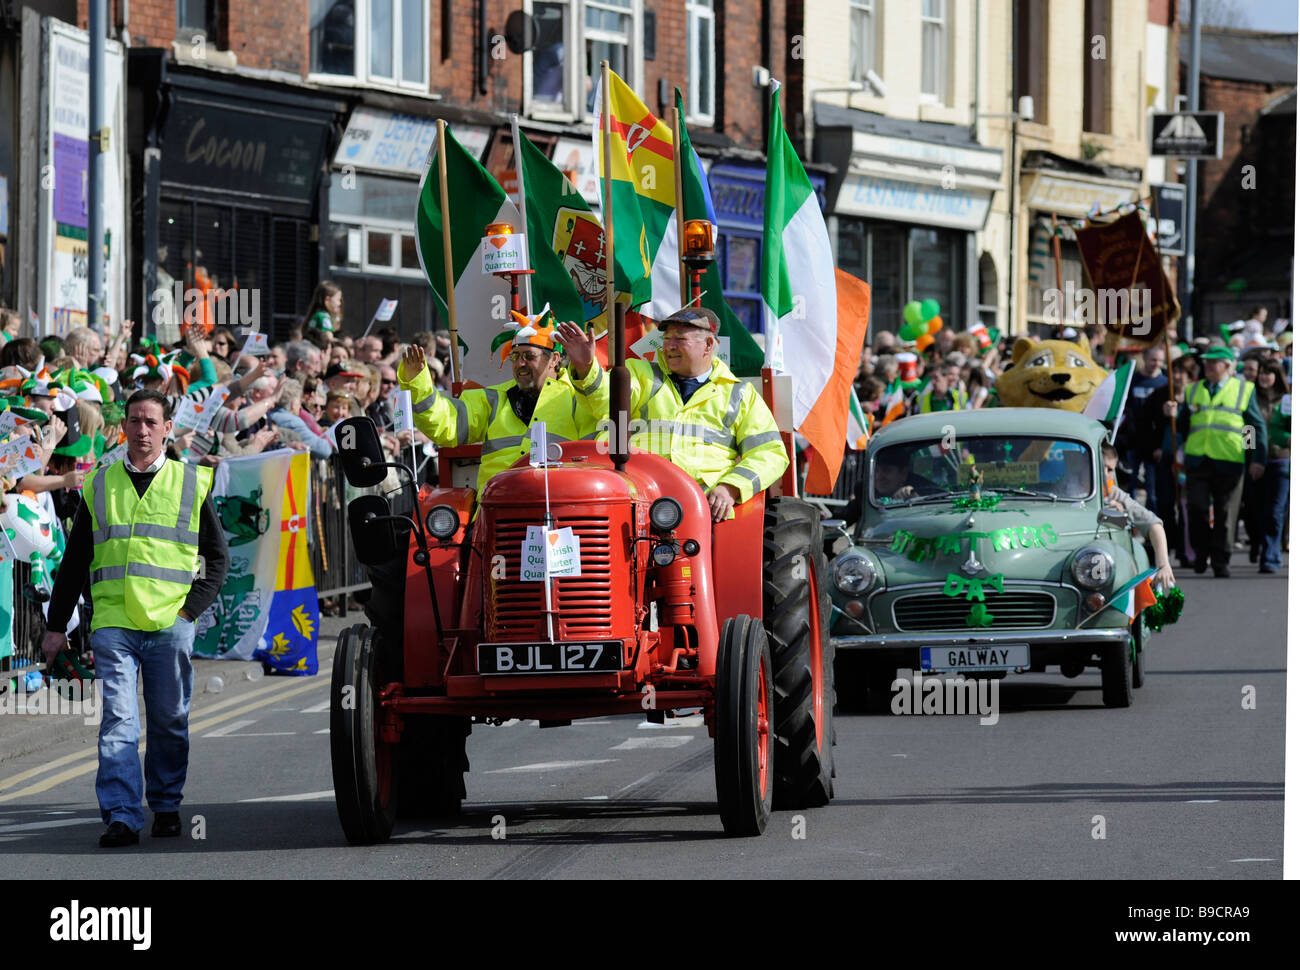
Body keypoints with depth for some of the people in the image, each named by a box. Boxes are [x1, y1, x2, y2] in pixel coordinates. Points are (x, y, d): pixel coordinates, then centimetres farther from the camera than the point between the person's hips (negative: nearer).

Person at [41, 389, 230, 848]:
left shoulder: (192, 484, 8)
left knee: (169, 721, 5)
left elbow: (217, 555, 13)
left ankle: (166, 806, 21)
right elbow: (74, 561, 15)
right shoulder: (99, 486, 11)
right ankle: (121, 817, -15)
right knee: (118, 720, -9)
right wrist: (56, 625, 12)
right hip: (112, 624, 0)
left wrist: (192, 608, 0)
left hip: (170, 625, 0)